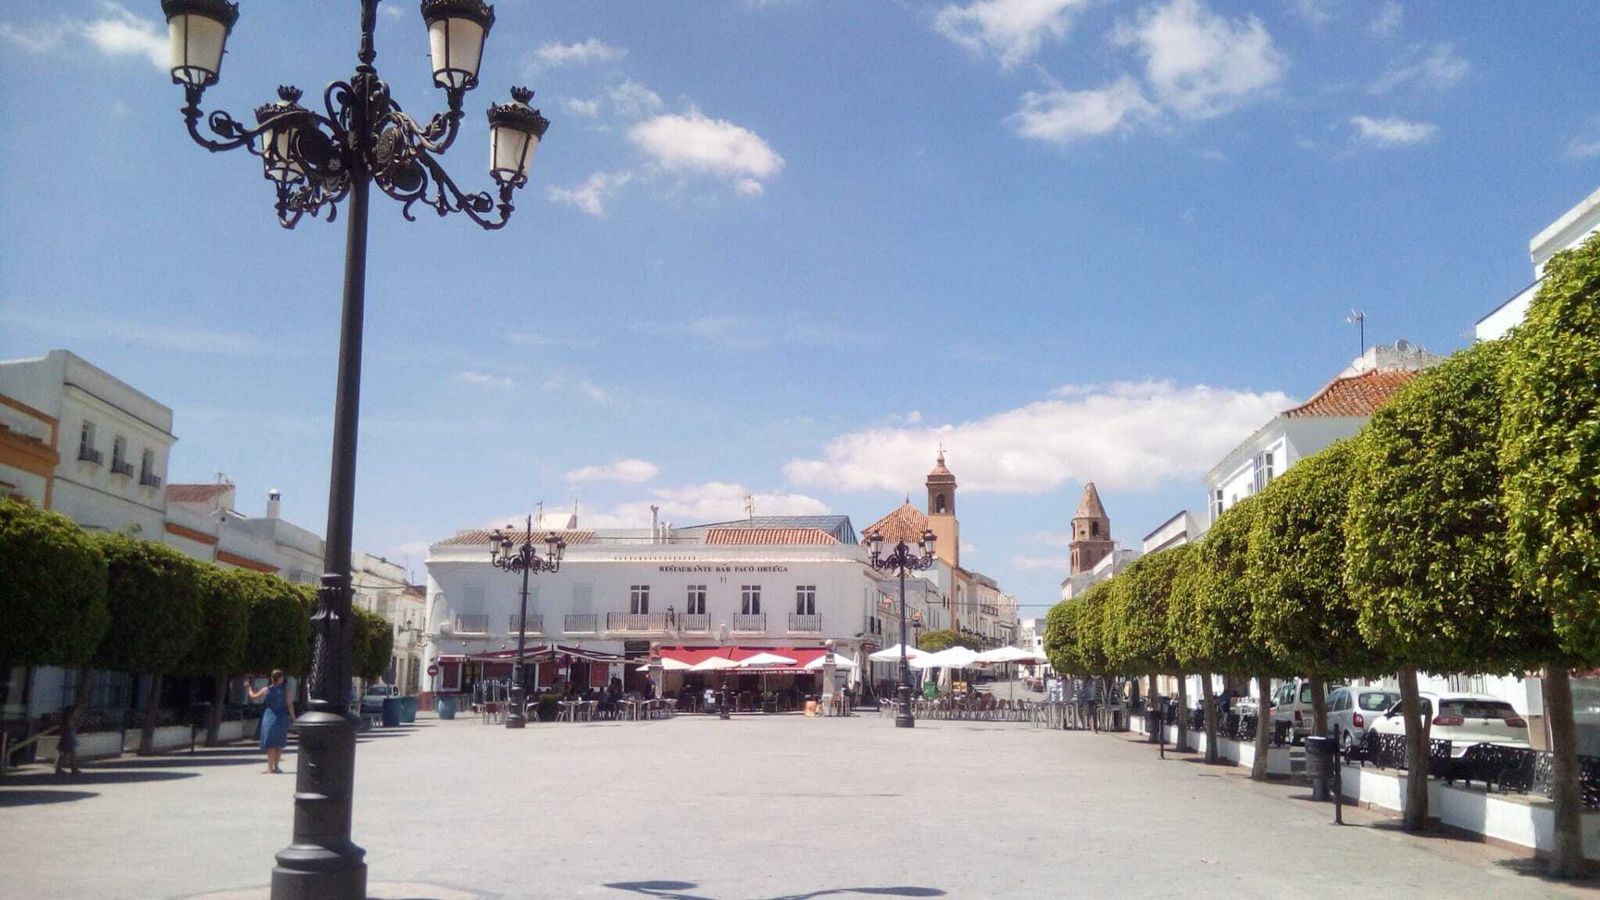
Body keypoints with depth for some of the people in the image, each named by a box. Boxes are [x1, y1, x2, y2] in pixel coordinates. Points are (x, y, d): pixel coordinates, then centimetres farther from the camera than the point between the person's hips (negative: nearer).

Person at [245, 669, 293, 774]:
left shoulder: (266, 690, -5)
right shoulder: (285, 690, -4)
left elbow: (254, 696, 8)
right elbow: (290, 704, -6)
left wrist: (248, 687, 25)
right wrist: (293, 717, 3)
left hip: (270, 718, -1)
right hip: (282, 718, 1)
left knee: (270, 743, 4)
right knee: (279, 743, 13)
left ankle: (271, 767, 2)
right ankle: (275, 766, 17)